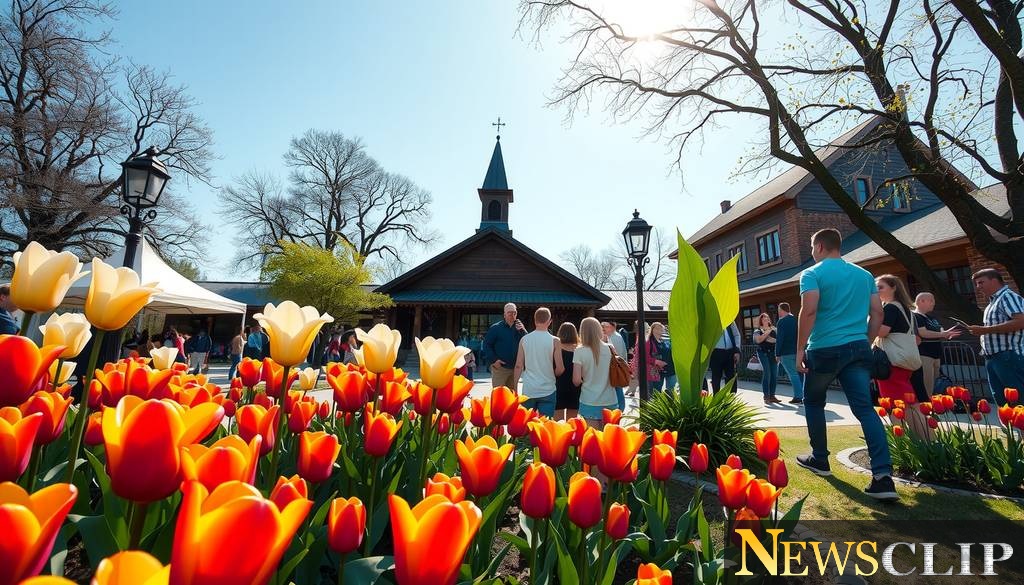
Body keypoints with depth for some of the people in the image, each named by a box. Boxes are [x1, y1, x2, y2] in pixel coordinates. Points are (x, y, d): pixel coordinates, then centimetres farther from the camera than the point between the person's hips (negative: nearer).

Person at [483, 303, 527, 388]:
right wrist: (493, 360, -13)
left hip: (515, 368, 5)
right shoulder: (496, 328, -4)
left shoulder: (519, 327, 9)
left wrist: (522, 331, -15)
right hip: (499, 367, -5)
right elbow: (486, 344, -5)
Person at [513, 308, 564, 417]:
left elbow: (518, 366, 0)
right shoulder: (554, 341, -7)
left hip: (528, 390, 2)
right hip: (547, 390, -2)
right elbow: (560, 368, -8)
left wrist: (515, 387, 9)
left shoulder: (524, 339, 0)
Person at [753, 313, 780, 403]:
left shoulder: (774, 329, 15)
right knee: (766, 373, -11)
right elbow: (758, 340, -12)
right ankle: (766, 396, -7)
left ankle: (772, 395, 10)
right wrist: (767, 332, -10)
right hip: (763, 353, -4)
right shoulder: (757, 330, 5)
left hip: (774, 352, 4)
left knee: (774, 374, 0)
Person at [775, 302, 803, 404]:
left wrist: (777, 354, -11)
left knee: (793, 374, -5)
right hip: (797, 352, 7)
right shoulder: (795, 320, 12)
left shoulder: (782, 321, -10)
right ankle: (804, 396, 12)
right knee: (799, 373, 10)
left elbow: (779, 339, -15)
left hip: (786, 353, -7)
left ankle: (798, 397, -6)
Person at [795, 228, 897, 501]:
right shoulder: (864, 274, 14)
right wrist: (865, 342, 21)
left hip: (825, 349, -5)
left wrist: (800, 349, -14)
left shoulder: (812, 274, -6)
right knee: (865, 408, 1)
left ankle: (819, 459, 25)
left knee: (813, 403, 15)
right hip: (858, 348, 5)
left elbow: (808, 311, -19)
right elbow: (877, 313, 13)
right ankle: (883, 476, -8)